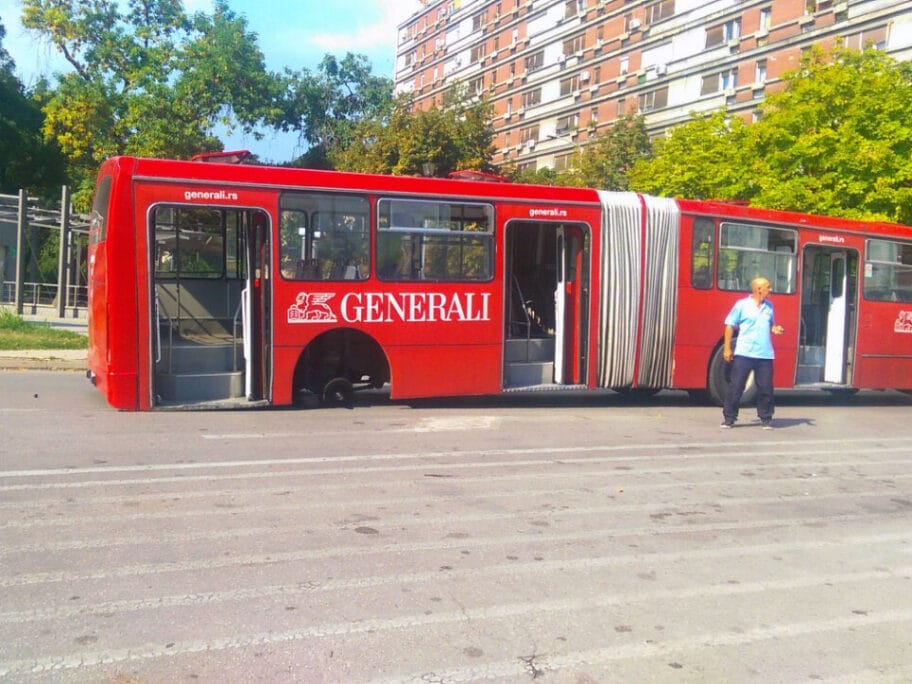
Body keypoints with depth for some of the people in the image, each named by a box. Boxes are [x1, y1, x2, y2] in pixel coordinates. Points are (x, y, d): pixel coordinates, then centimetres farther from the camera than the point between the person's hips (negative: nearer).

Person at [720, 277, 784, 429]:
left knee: (766, 388, 5)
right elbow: (730, 326, 0)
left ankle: (766, 418, 17)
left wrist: (775, 329, 0)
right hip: (744, 353, -4)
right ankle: (729, 418, 7)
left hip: (765, 355, 4)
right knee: (736, 386, -1)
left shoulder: (769, 306, 11)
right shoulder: (742, 305, -3)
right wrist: (727, 348, -4)